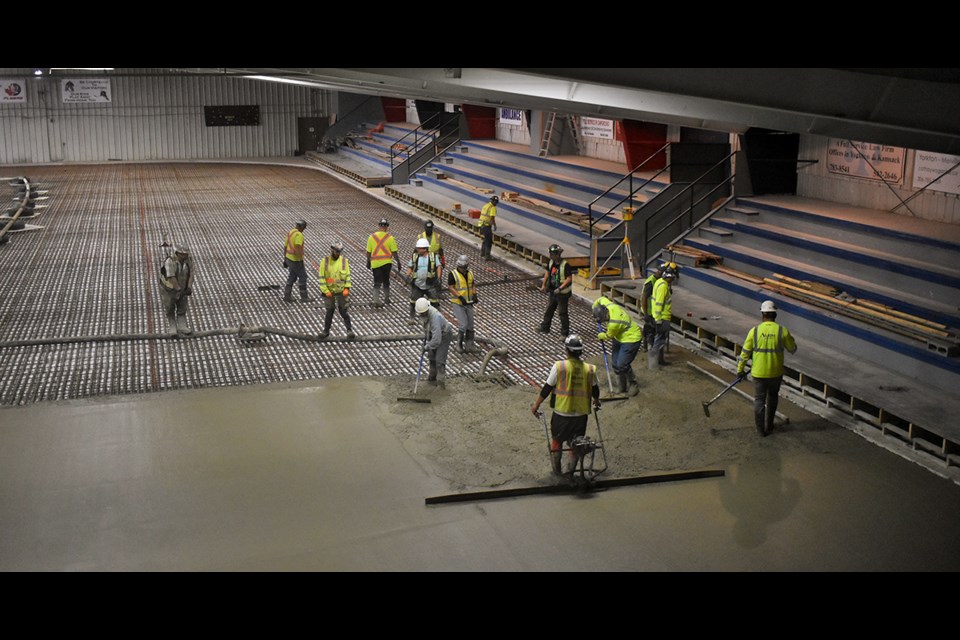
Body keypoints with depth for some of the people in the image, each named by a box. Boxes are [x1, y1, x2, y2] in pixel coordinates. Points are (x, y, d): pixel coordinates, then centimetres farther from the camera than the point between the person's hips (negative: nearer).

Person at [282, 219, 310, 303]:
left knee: (292, 277, 18)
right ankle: (303, 297, 15)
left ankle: (287, 296, 22)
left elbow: (285, 247, 14)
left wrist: (285, 259, 21)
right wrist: (301, 261, -31)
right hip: (296, 261, -9)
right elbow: (298, 249, -33)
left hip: (289, 258, 9)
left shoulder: (290, 233, 7)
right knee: (303, 277, 6)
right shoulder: (299, 235, -23)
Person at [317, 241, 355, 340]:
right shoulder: (325, 261, -6)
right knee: (329, 312, 9)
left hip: (342, 291, 0)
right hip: (329, 292, 0)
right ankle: (326, 331, 21)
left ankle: (349, 331, 6)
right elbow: (321, 277, -5)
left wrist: (347, 288, -9)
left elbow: (348, 275, 2)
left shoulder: (344, 260, -3)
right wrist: (325, 291, -11)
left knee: (344, 311, 0)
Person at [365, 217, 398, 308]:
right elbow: (394, 252, -6)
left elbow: (368, 252, 2)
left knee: (377, 282, 6)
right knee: (386, 281, 16)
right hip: (387, 263, -1)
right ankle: (387, 299, 25)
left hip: (375, 263, 1)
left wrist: (368, 262, 15)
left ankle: (376, 300, -8)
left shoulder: (372, 237, -2)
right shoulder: (389, 237, -7)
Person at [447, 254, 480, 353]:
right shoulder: (453, 274, -11)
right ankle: (459, 343, 9)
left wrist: (474, 295, -4)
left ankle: (469, 345, 17)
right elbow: (450, 287, -15)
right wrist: (460, 297, -22)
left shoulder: (470, 273, 6)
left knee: (470, 326, 8)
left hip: (468, 303, 6)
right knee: (463, 325, -10)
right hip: (458, 304, -6)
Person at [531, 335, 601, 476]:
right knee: (575, 443, 17)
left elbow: (547, 388, -9)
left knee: (556, 439, 20)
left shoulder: (559, 366, -16)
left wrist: (536, 405, 3)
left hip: (561, 412, -2)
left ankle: (556, 469, 29)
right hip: (581, 413, 2)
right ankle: (569, 471, 24)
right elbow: (595, 389, 8)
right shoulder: (590, 369, -7)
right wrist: (596, 401, 30)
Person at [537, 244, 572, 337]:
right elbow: (548, 273, 14)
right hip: (553, 291, 8)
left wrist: (560, 288, -27)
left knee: (562, 313, 0)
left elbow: (569, 278, -22)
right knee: (549, 309, 20)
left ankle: (565, 333, 10)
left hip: (562, 293, -8)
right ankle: (545, 327, 36)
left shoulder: (565, 265, -23)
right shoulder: (551, 262, -2)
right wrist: (543, 285, 14)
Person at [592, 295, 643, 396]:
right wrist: (594, 308, 24)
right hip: (619, 337, 9)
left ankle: (634, 385, 11)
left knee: (622, 365, -13)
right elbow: (601, 298, 10)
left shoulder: (614, 323, -36)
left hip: (631, 339, -9)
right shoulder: (606, 305, -16)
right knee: (615, 364, 8)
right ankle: (622, 388, 23)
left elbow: (609, 336, -16)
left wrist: (600, 336, 5)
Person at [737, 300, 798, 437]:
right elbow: (793, 349, 3)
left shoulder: (754, 331, -10)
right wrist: (790, 338, 22)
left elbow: (745, 352, -4)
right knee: (772, 397, 23)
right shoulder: (782, 331, -11)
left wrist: (740, 369, 8)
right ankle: (769, 425, 31)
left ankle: (761, 429, 16)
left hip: (759, 373, -1)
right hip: (776, 373, 1)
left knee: (759, 400, 12)